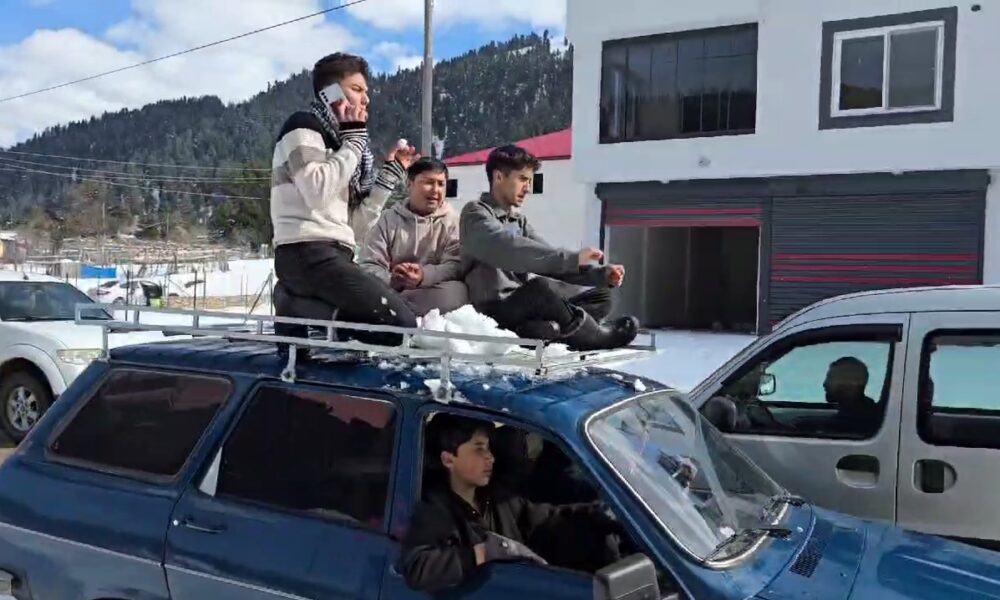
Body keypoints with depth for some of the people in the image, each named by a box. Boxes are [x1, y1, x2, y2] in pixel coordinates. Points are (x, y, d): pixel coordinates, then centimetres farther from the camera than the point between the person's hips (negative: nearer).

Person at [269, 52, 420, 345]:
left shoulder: (341, 144, 27)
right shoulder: (304, 126, 4)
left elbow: (354, 227, 18)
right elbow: (317, 192, -17)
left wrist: (391, 173, 17)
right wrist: (353, 141, -4)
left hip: (332, 257, 9)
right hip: (307, 253, -9)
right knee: (402, 323, -21)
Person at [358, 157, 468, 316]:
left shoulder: (452, 220, 7)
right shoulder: (388, 218, 9)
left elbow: (456, 265, -7)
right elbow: (368, 265, 0)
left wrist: (425, 276, -28)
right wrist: (392, 279, -23)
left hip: (431, 292, 2)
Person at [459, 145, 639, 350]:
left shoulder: (519, 221, 20)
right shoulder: (475, 214, -4)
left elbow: (550, 261, 9)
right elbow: (513, 253, -23)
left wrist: (602, 274, -6)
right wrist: (572, 258, -28)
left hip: (525, 309, 8)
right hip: (495, 313, -8)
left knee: (601, 296, 1)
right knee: (540, 286, -36)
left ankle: (538, 329, -28)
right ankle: (596, 336, -11)